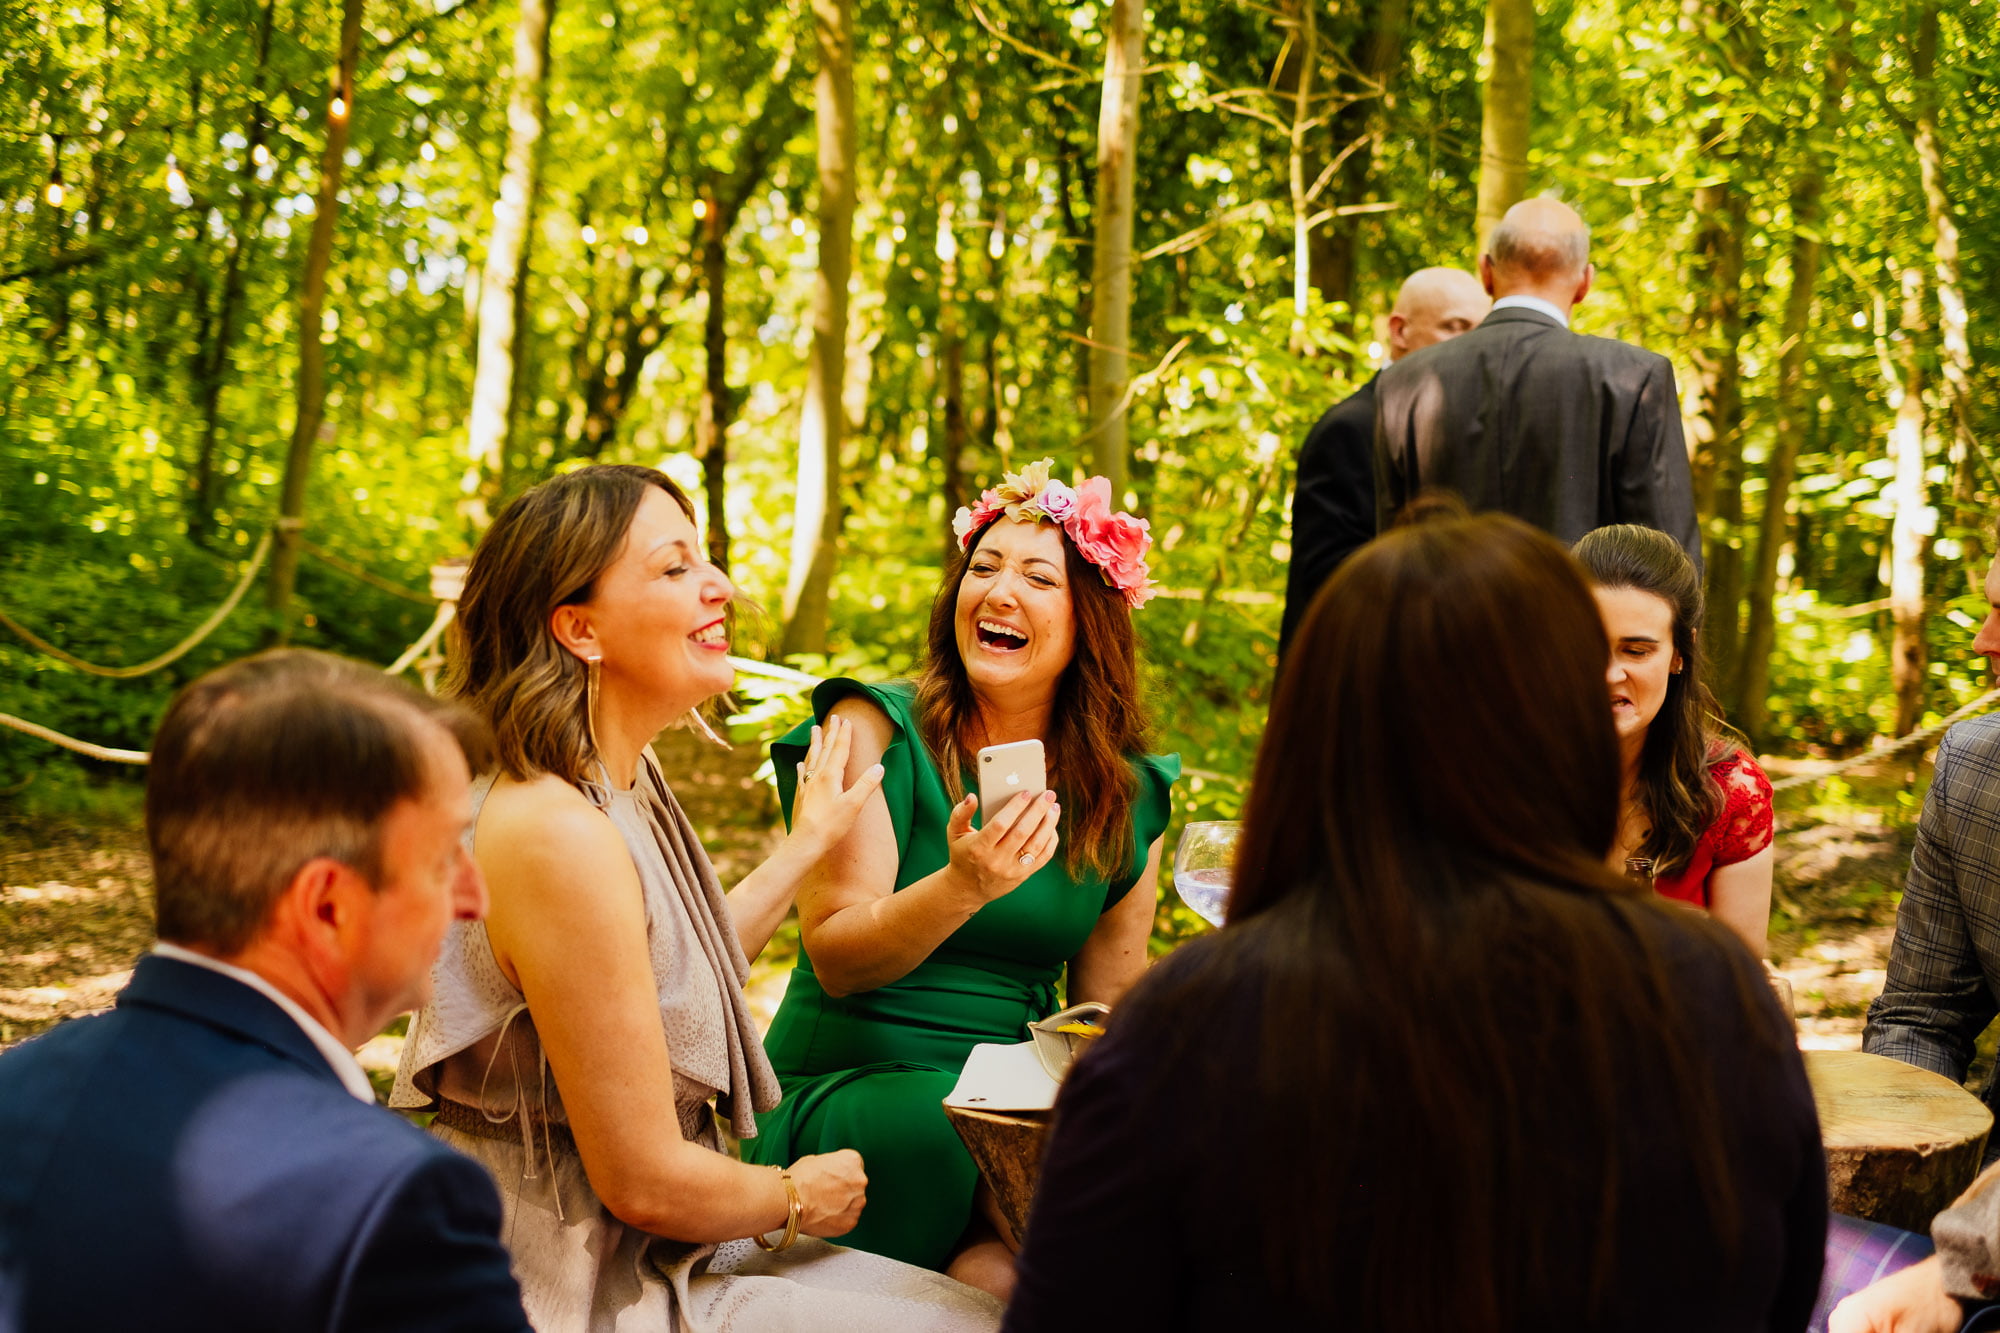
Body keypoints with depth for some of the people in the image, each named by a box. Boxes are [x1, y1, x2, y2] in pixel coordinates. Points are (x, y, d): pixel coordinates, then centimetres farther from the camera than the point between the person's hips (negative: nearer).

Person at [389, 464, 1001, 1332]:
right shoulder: (559, 836, -25)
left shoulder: (623, 785, 6)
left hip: (649, 1253, 10)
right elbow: (644, 1181, -23)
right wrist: (798, 1197, -4)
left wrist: (809, 839, 31)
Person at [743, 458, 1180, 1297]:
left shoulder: (1127, 794, 8)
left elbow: (1110, 1000, 14)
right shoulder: (873, 728, -3)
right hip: (851, 1086, -4)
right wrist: (963, 887, -28)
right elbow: (836, 959, -10)